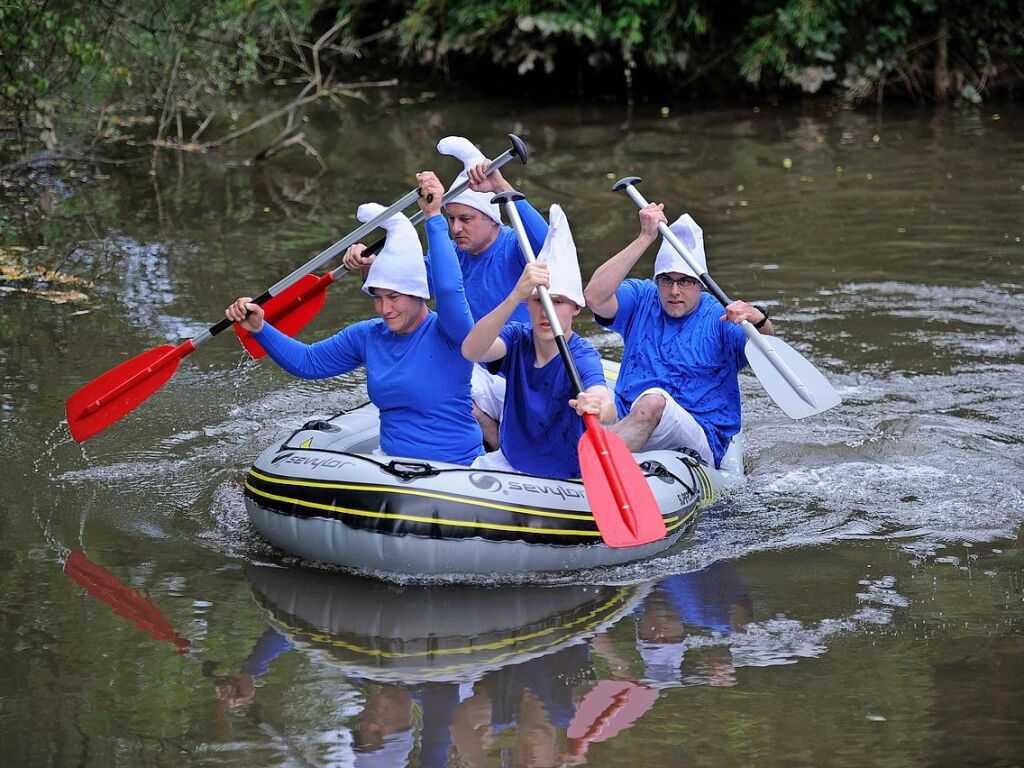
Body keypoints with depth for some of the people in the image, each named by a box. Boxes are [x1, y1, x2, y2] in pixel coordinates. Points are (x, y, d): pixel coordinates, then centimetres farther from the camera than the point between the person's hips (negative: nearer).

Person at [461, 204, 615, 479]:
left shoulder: (582, 357, -17)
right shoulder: (518, 339, -6)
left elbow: (609, 413, -38)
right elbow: (471, 351, -30)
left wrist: (598, 407, -65)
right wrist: (515, 296, -44)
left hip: (561, 479, -2)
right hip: (506, 464, 2)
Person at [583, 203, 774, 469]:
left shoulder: (720, 318, 4)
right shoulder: (640, 300, 12)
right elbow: (595, 297, -8)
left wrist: (759, 320, -38)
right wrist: (645, 238, -12)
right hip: (625, 425, 5)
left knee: (654, 400, -37)